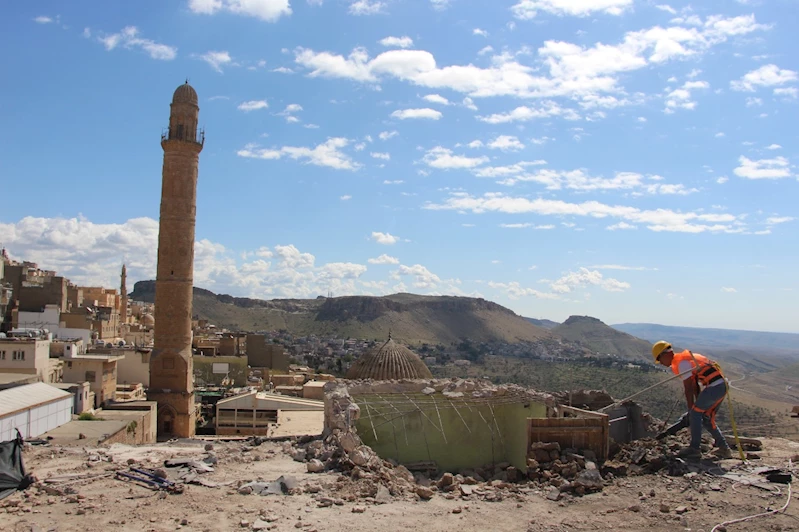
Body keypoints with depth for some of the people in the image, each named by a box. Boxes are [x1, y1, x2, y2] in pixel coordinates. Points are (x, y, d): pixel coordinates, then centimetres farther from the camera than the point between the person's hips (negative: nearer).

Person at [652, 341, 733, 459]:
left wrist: (691, 409, -1)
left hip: (714, 386, -10)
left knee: (695, 414, -4)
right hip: (721, 386, 10)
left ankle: (694, 448, -2)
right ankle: (724, 448, 18)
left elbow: (688, 389, -10)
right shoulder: (685, 359, 19)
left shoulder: (681, 362, -12)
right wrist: (699, 405, 19)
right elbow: (694, 384, 20)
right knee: (707, 418, 16)